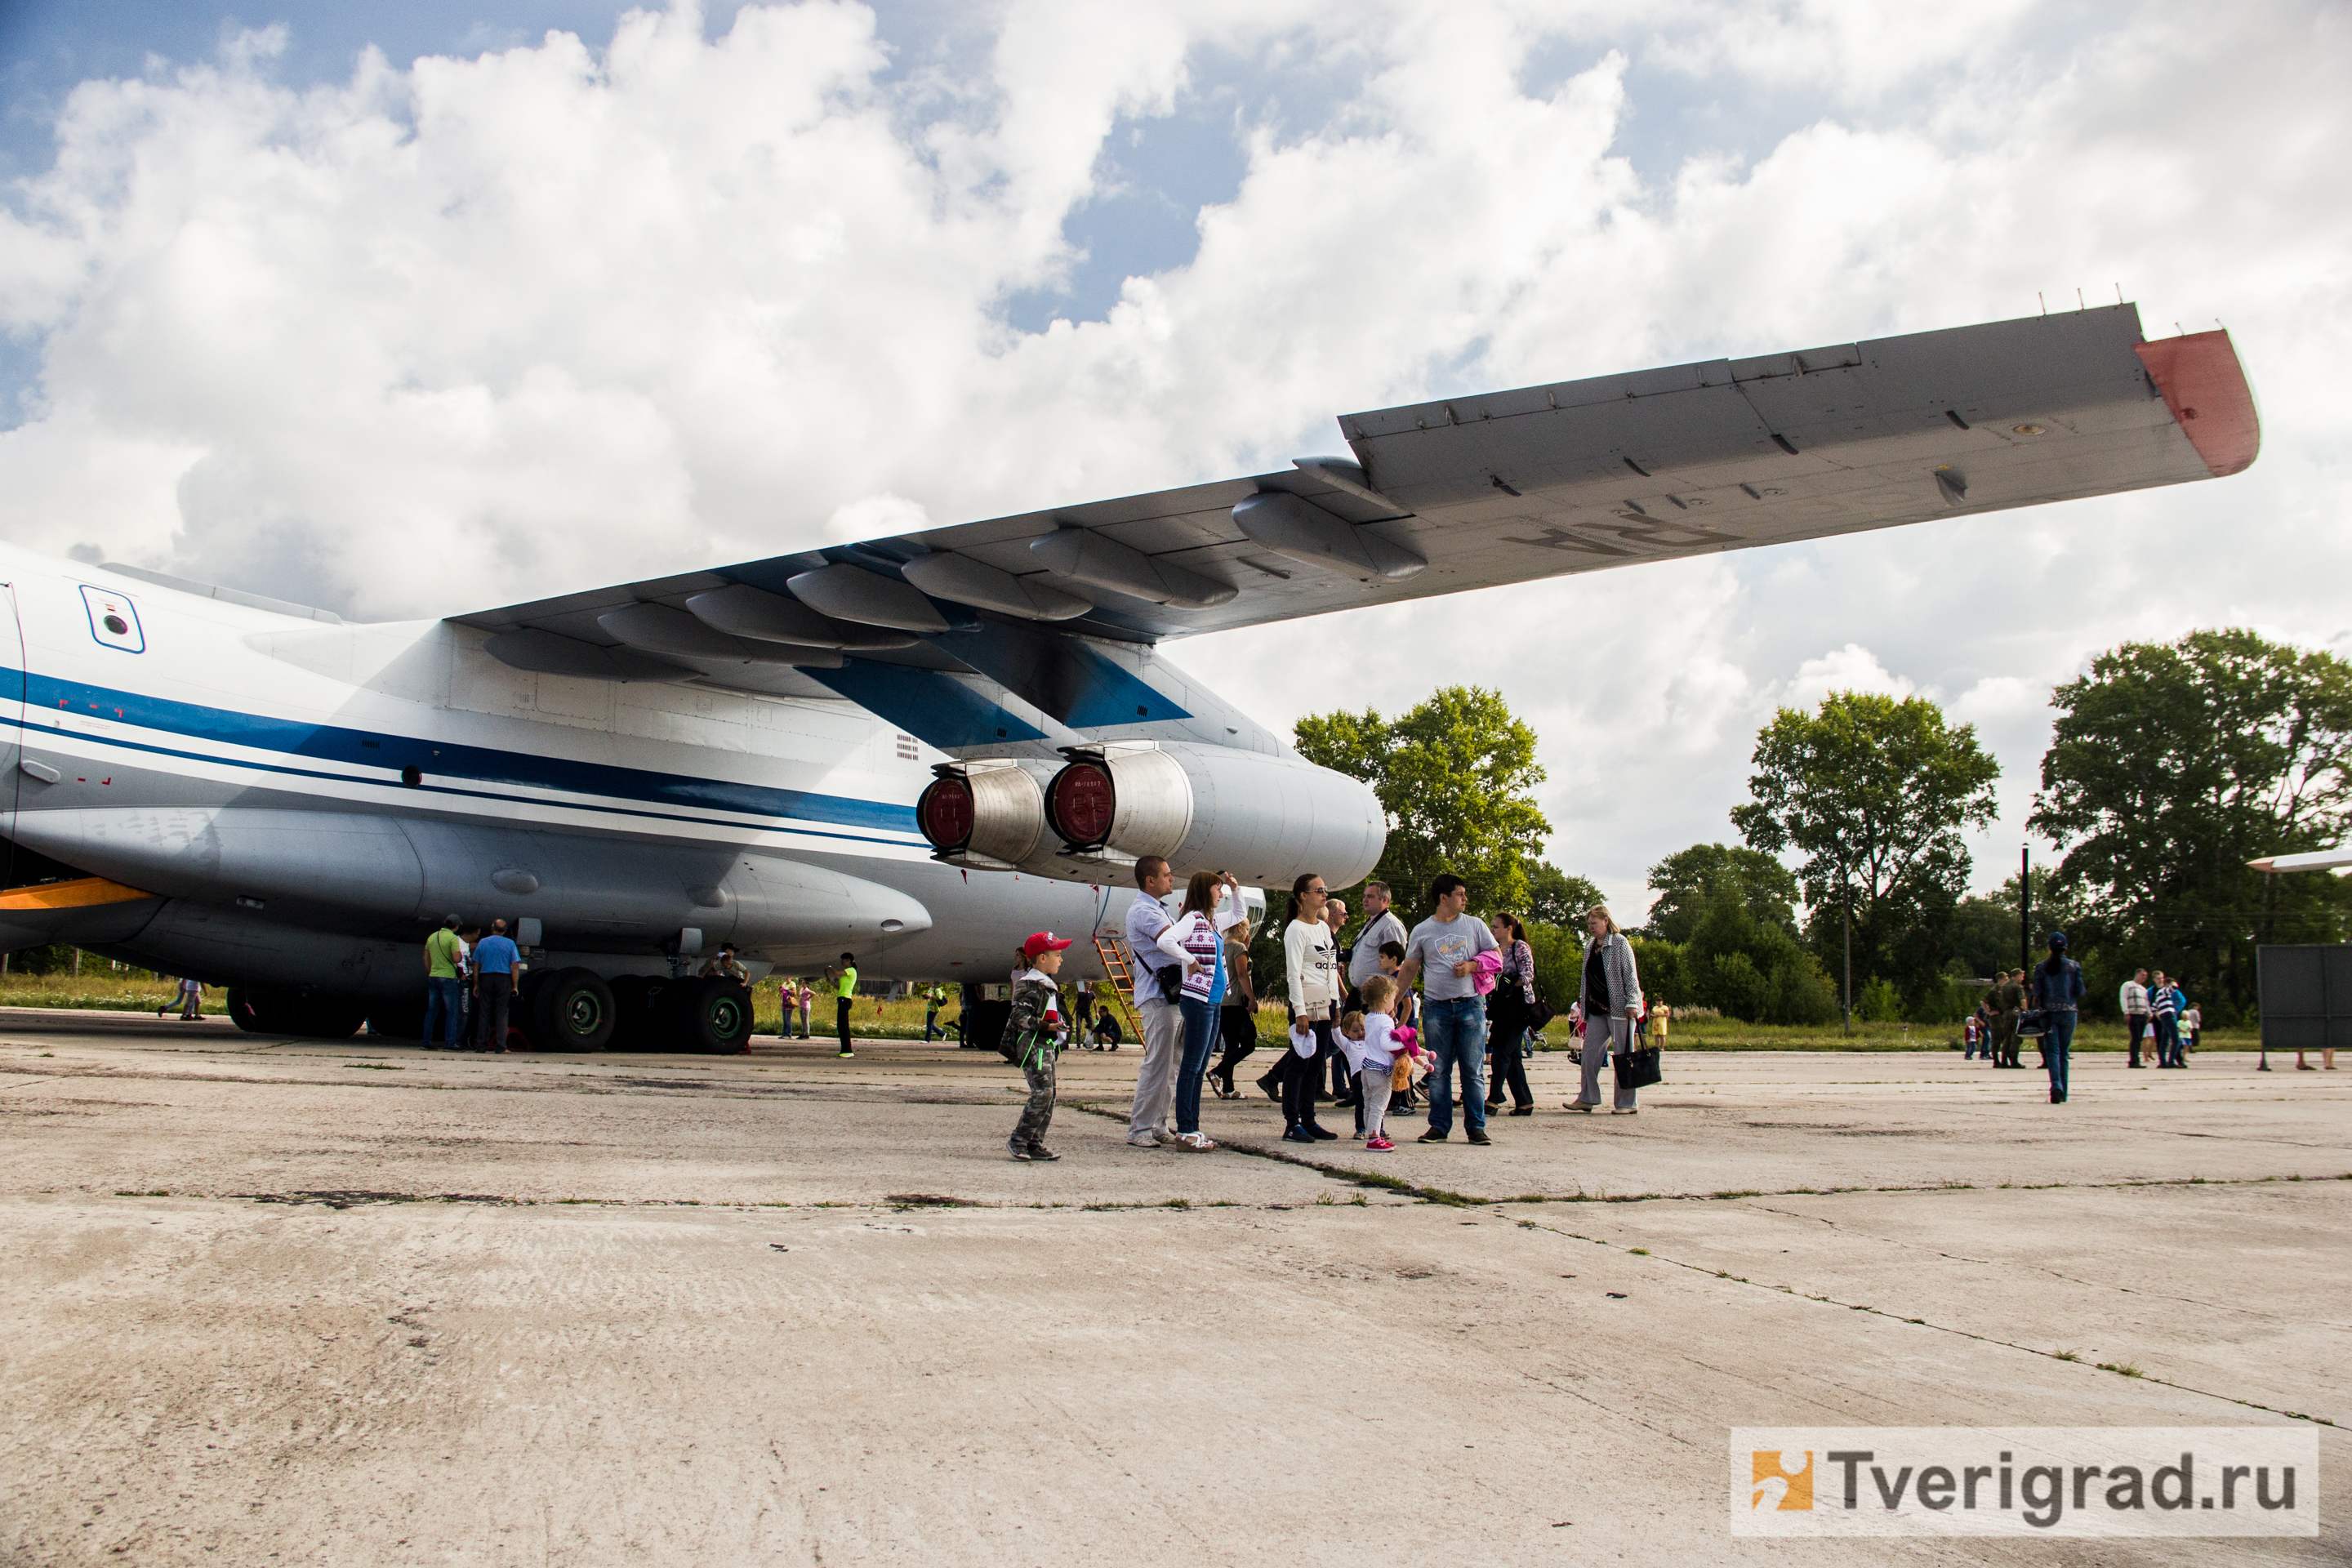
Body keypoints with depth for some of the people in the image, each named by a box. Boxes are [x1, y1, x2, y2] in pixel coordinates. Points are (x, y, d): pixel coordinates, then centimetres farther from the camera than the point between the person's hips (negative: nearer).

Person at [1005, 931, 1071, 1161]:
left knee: (1048, 1095, 7)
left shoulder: (1046, 984, 19)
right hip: (1033, 1045, -10)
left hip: (1047, 1046, 10)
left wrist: (1057, 1036, 21)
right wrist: (1046, 1026, -24)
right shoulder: (1031, 984, -12)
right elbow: (1019, 1015, -20)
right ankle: (1018, 1141, -12)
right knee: (1042, 1093, -17)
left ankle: (1035, 1144, 9)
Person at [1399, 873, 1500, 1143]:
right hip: (1436, 1007, 0)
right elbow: (1408, 971, 13)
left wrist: (1471, 966, -8)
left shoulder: (1475, 926, 7)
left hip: (1471, 1006, 0)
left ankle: (1476, 1126, 7)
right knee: (1438, 1072, 3)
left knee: (1473, 1070, 0)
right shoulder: (1421, 931, 7)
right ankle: (1439, 1126, 10)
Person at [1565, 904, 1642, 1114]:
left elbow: (1630, 974, -9)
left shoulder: (1619, 943, -5)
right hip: (1597, 1008, 7)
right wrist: (1584, 1007, 17)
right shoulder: (1589, 947, 14)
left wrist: (1632, 1003, -17)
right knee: (1590, 1051, 4)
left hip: (1618, 1007, -7)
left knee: (1622, 1054, -3)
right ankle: (1587, 1098, 9)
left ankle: (1628, 1103, 3)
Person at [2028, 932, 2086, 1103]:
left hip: (2048, 1012, -1)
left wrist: (2035, 1009, 10)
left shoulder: (2041, 967, -1)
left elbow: (2037, 993, -3)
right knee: (2064, 1052, 11)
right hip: (2069, 1012, 1)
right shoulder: (2074, 966, 1)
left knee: (2052, 1051, -3)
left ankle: (2056, 1086, -27)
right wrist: (2079, 1009, 18)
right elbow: (2080, 991, 1)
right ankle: (2063, 1093, 15)